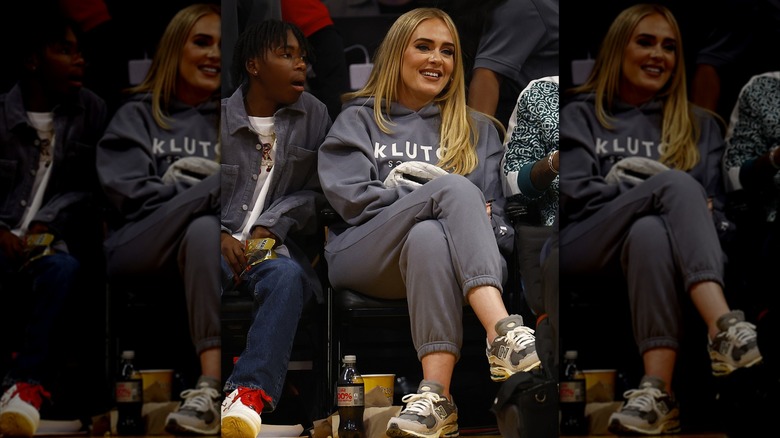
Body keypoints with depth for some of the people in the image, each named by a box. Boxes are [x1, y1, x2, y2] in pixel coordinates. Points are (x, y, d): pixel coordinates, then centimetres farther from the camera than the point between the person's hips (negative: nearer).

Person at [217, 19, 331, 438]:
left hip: (275, 244, 0)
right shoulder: (221, 116, 9)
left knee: (288, 275, -36)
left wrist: (272, 227, -6)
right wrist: (220, 236, -10)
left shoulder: (313, 114, 12)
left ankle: (248, 394, -48)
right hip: (224, 243, 0)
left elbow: (316, 192, 10)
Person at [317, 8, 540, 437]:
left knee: (429, 235, -39)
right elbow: (352, 197, 3)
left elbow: (493, 213, 15)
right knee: (453, 187, -32)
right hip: (363, 254, -1)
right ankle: (504, 332, -52)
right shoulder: (358, 120, 21)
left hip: (433, 254, 1)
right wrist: (443, 199, -5)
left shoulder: (478, 130, 26)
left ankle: (436, 396, -52)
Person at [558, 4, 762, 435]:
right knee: (675, 183, -32)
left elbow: (713, 199, 9)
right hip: (583, 246, -1)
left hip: (653, 241, 2)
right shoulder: (581, 115, 19)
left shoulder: (698, 126, 24)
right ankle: (724, 326, -52)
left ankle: (657, 390, -53)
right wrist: (656, 190, -7)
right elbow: (574, 191, 3)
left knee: (651, 230, -39)